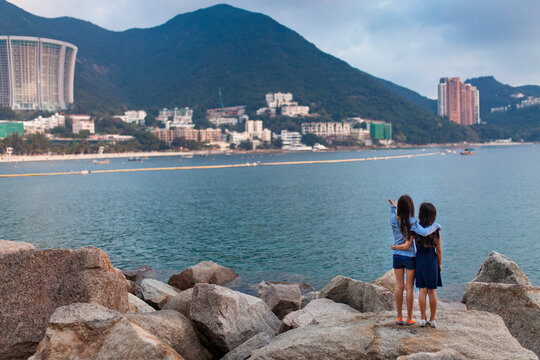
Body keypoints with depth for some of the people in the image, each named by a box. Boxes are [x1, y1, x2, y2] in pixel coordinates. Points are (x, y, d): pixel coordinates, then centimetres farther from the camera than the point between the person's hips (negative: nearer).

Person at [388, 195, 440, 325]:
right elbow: (424, 232, -31)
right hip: (409, 257, -4)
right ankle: (409, 318, 11)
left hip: (397, 256, 4)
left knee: (399, 286, 9)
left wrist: (392, 206, 34)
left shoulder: (393, 219, -5)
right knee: (409, 287, 4)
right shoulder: (411, 222, -18)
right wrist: (436, 225, -14)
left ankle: (399, 317, 14)